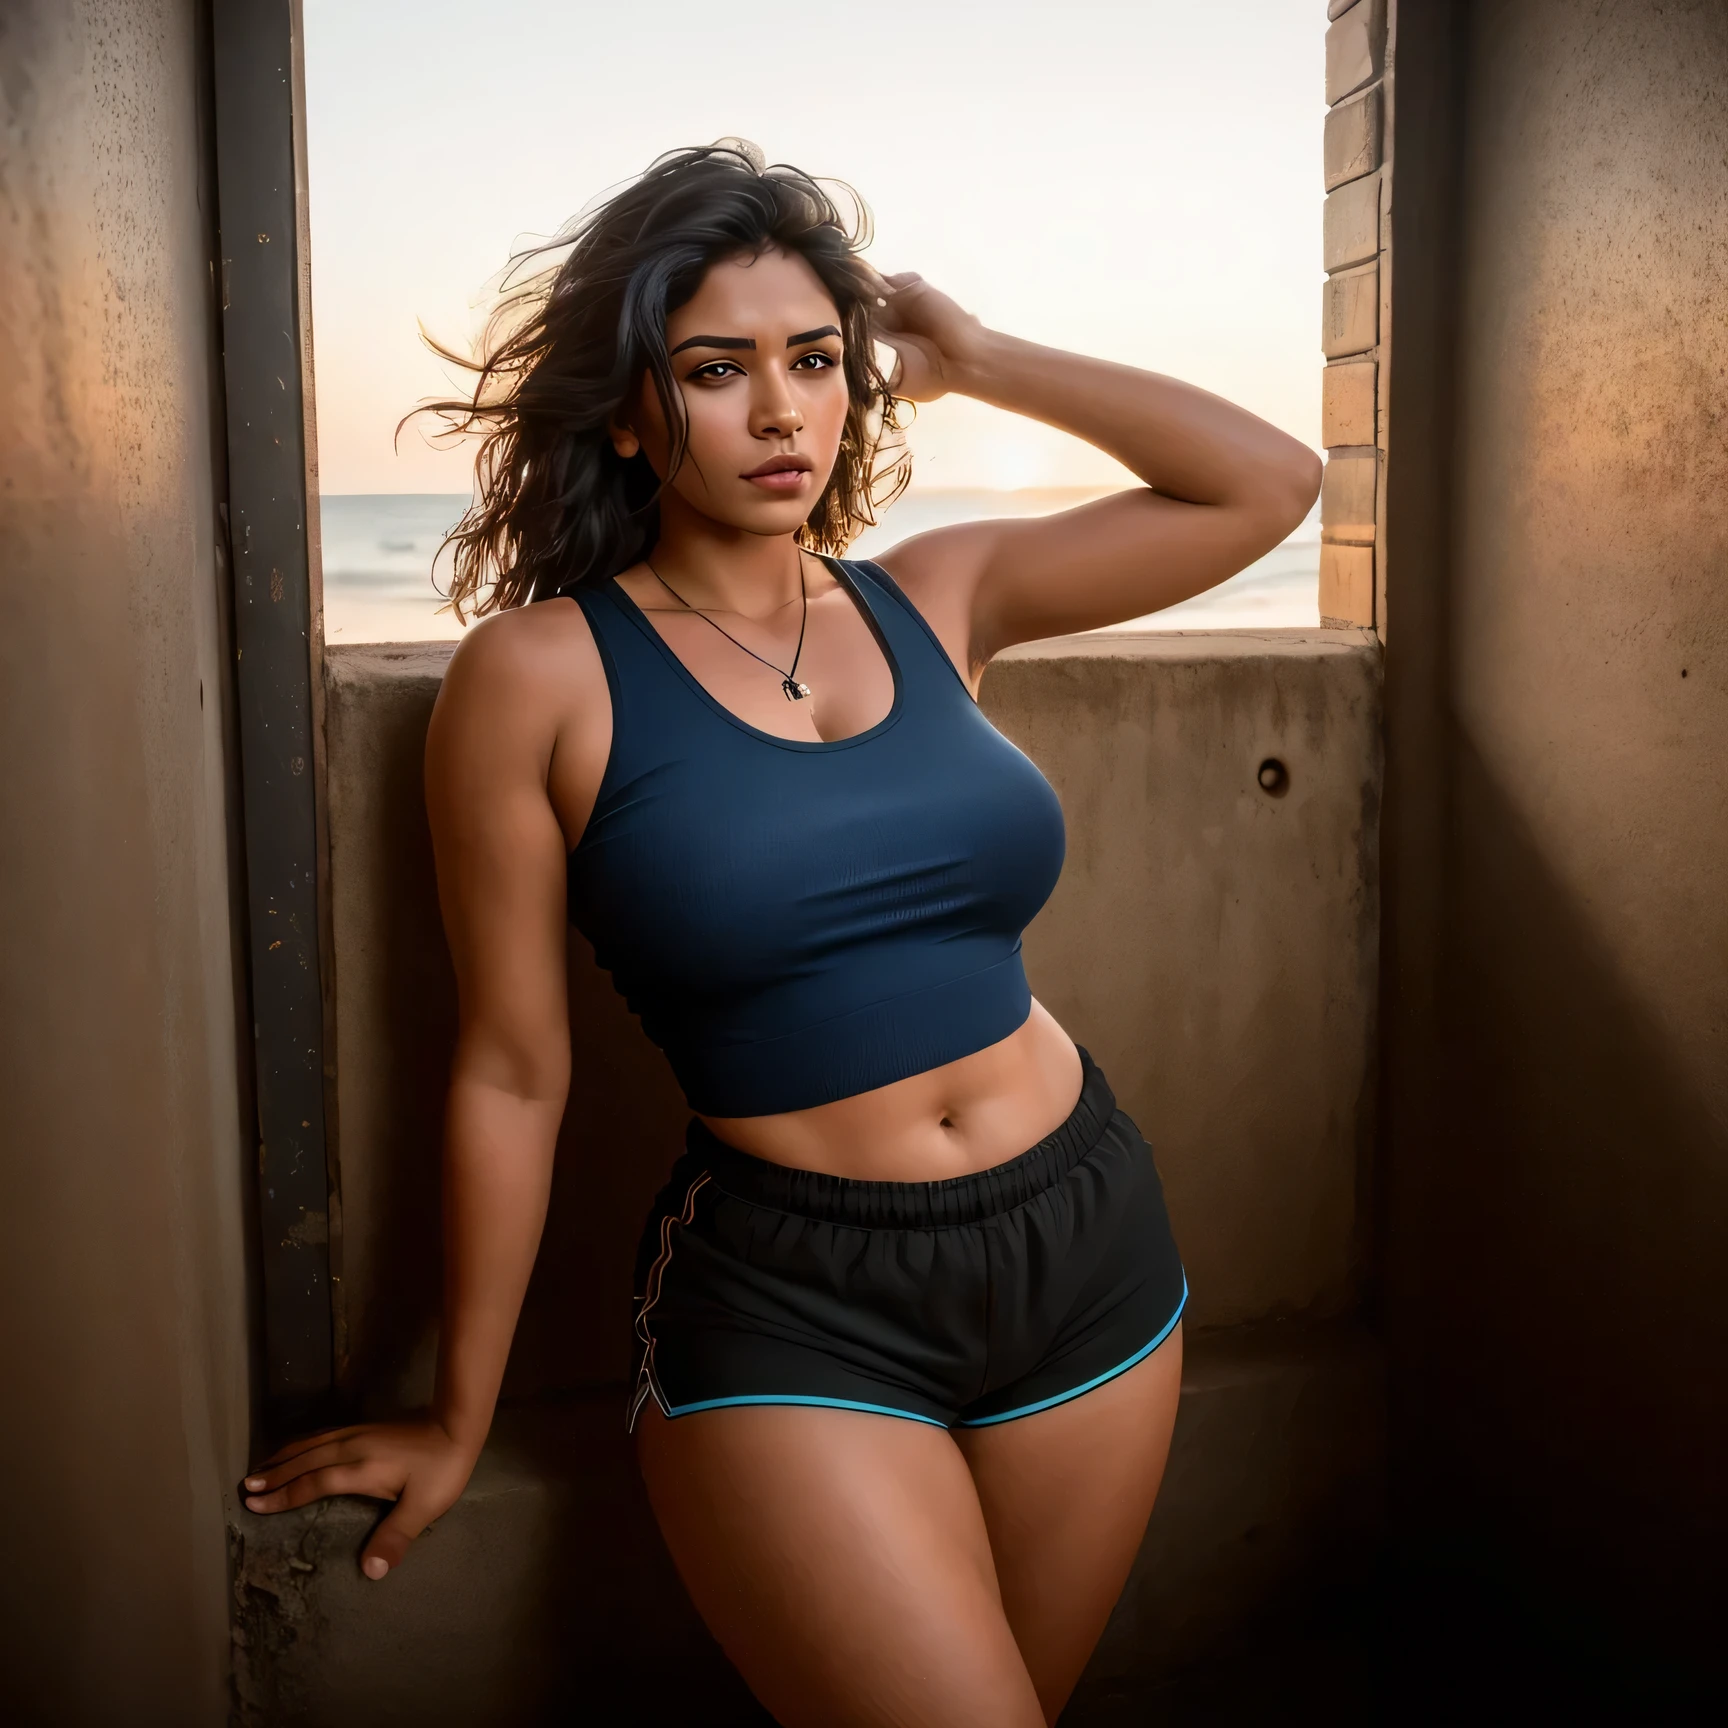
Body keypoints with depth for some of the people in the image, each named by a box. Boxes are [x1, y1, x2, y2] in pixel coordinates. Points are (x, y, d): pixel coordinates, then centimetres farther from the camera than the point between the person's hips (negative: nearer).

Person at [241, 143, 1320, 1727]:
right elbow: (513, 1071, -4)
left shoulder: (935, 600, 4)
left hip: (1088, 1250, 5)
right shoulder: (542, 675, -8)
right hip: (795, 1309, -4)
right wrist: (458, 1423, 5)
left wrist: (977, 362, 3)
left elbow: (1269, 482, 6)